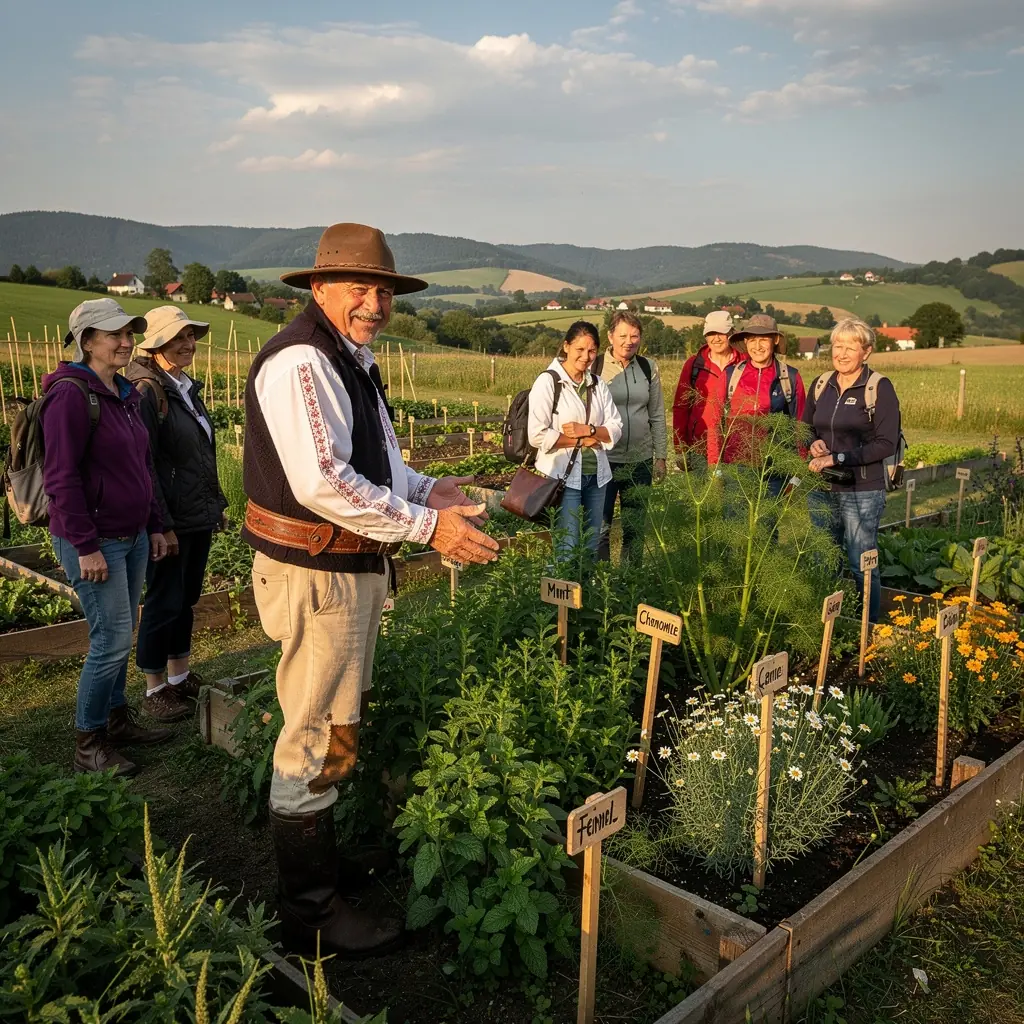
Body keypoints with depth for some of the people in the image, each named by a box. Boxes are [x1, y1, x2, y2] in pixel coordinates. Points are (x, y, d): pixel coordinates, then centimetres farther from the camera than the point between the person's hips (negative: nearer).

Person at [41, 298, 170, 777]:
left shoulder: (124, 394, 11)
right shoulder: (72, 393, -15)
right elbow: (61, 477, -18)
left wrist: (154, 526, 15)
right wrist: (87, 547, -19)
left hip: (132, 536, 8)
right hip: (94, 541, -8)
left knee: (119, 635, 15)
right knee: (112, 639, -4)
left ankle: (117, 719, 29)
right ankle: (88, 745, 10)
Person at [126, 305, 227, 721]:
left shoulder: (187, 388, 11)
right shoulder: (146, 392, -15)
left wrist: (217, 502, 18)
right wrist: (162, 525, -21)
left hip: (199, 516, 8)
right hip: (171, 521, -8)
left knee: (187, 598, 17)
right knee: (164, 602, 3)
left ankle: (180, 676, 30)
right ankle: (155, 690, 16)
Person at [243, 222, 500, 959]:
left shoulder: (352, 362, 15)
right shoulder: (302, 362, -19)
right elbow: (323, 483, -28)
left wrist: (428, 489, 4)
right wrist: (428, 527, -24)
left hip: (354, 568, 11)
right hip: (315, 574, -11)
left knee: (335, 725, 21)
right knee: (319, 739, 0)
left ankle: (320, 862, 39)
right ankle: (310, 914, 15)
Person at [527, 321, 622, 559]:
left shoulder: (598, 385, 9)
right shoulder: (548, 381, -8)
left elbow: (616, 429, 5)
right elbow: (538, 435, -16)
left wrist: (588, 430, -14)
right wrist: (582, 441, -11)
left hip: (596, 475, 6)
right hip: (564, 475, -6)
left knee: (593, 547, 12)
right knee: (567, 548, -4)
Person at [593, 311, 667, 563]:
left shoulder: (648, 368, 5)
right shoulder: (595, 367, -4)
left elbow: (657, 416, 11)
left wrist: (661, 456, 9)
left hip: (640, 459, 3)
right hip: (604, 458, -3)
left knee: (635, 528, 11)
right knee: (600, 526, -1)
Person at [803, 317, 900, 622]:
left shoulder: (879, 388, -7)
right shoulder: (821, 385, 8)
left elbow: (887, 444, -12)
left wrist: (838, 457, -18)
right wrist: (814, 443, -4)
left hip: (862, 492, -5)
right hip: (821, 489, 5)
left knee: (861, 566, 1)